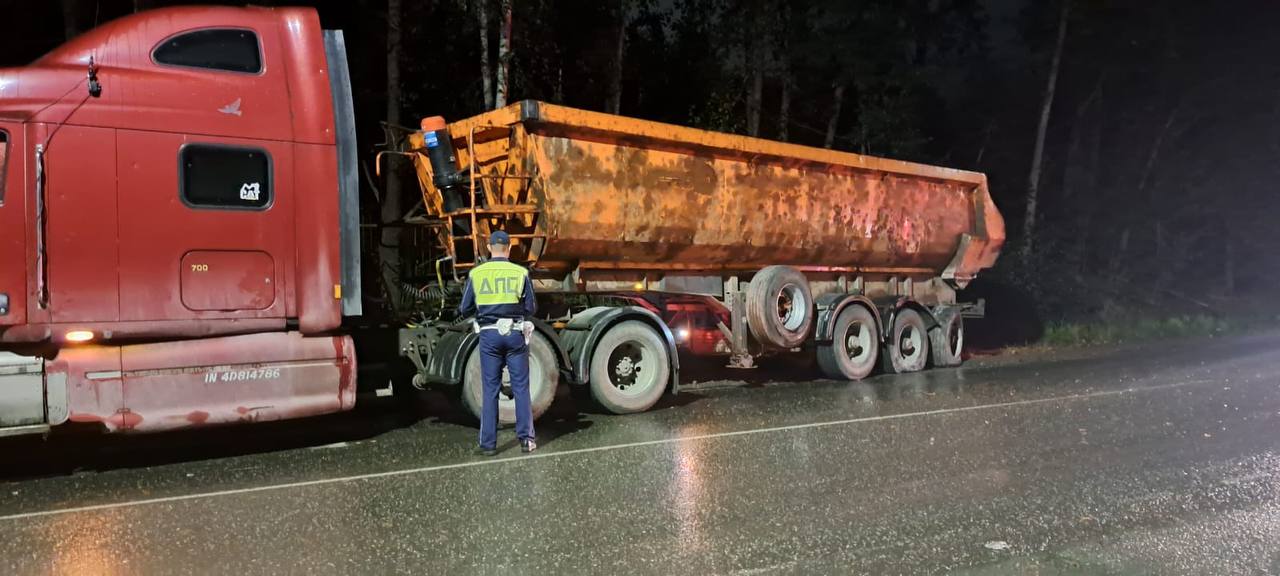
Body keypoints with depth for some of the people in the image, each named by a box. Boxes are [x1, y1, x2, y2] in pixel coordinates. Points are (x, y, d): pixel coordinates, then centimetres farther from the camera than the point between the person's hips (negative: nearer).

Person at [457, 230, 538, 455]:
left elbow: (465, 310, 3)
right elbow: (531, 308, 0)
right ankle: (526, 439, 8)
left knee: (490, 389, 6)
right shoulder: (520, 273, -3)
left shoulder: (476, 274, -1)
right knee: (521, 387, 7)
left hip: (489, 335, 1)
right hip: (515, 334, -1)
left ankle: (488, 443, 8)